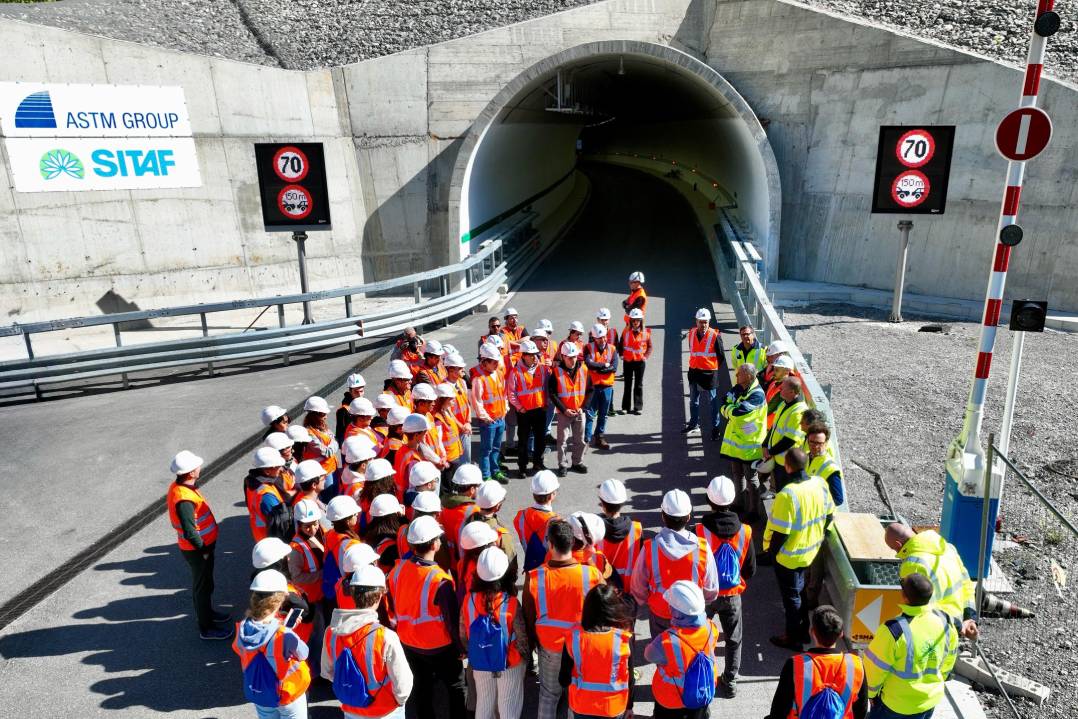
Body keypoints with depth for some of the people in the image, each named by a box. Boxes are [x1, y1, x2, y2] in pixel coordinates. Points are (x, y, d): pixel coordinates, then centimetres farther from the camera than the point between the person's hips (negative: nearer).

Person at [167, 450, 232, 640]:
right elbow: (189, 532, -30)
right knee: (203, 586, 7)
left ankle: (206, 612, 46)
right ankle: (206, 628, 23)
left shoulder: (179, 487, -3)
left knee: (203, 583, 26)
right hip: (197, 550, -9)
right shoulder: (184, 500, -34)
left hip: (201, 545, 9)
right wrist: (204, 550, -16)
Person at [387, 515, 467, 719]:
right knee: (456, 689, 15)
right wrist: (461, 646, -5)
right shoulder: (440, 580, -29)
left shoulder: (398, 570, -12)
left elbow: (393, 607, 2)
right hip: (439, 647, -5)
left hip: (409, 643, 5)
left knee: (422, 687, 22)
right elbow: (452, 619, -20)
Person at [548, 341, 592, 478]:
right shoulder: (556, 372, -10)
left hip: (579, 411, 3)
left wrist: (583, 407, -6)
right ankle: (563, 465, 14)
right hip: (563, 412, -3)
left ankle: (578, 463, 28)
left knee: (580, 440, 12)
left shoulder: (583, 370, -1)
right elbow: (552, 394, -9)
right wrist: (564, 410, -13)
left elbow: (589, 390, 5)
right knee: (562, 440, 3)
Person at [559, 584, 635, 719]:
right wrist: (629, 706, 9)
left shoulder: (574, 636, -17)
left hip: (581, 706, 1)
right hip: (613, 707, -1)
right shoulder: (624, 638, -19)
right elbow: (629, 678, -7)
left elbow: (564, 680, -9)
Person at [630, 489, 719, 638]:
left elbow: (638, 586, -12)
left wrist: (643, 601, 10)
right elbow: (711, 590, -10)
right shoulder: (702, 548, -24)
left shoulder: (650, 548, -26)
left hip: (659, 613, 0)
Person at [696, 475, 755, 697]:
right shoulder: (744, 531, -14)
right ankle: (730, 683, 30)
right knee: (733, 640, 20)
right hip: (732, 595, 2)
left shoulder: (700, 531, -23)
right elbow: (750, 569, -2)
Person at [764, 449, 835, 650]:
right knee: (800, 589, 27)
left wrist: (771, 550, -9)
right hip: (812, 550, 7)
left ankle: (793, 638, 29)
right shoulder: (820, 484, -11)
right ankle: (804, 629, 42)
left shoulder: (787, 494, -33)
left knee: (791, 596, 13)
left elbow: (781, 531, -26)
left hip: (790, 556, -7)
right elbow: (828, 515, 4)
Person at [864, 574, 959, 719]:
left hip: (897, 705, -5)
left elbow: (874, 668, -20)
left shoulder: (894, 630, -34)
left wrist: (871, 693, 0)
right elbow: (949, 661, 4)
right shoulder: (945, 621, -14)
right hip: (932, 699, 5)